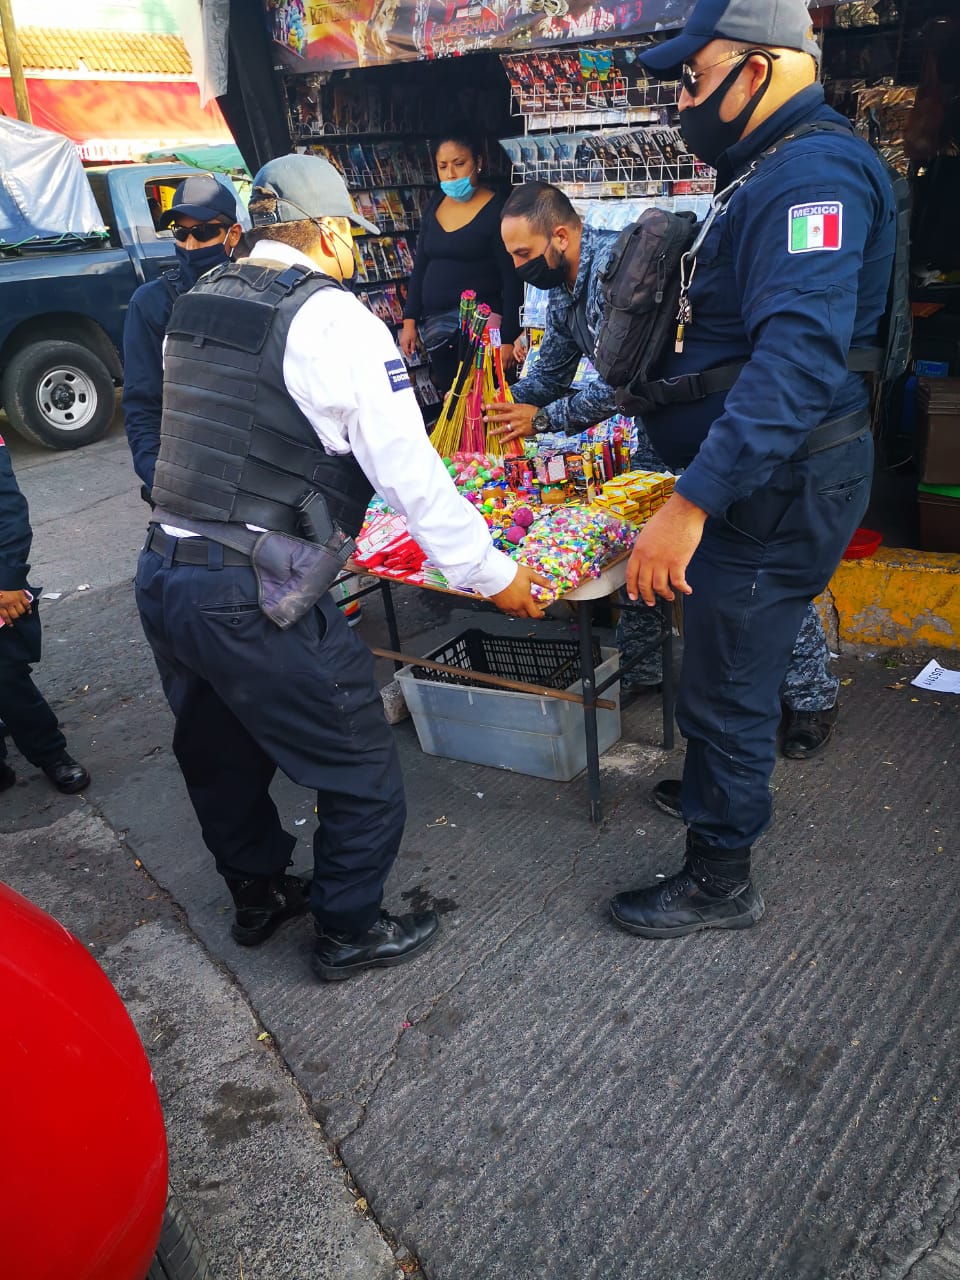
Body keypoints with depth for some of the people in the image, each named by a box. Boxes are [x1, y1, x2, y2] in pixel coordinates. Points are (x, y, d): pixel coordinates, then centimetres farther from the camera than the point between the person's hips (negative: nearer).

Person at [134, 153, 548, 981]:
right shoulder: (336, 320, -10)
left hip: (162, 575, 9)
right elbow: (412, 476, -12)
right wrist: (493, 576, -3)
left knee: (222, 758, 25)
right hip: (259, 601, -8)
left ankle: (259, 896, 47)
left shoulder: (195, 306, 12)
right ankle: (349, 932, 27)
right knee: (362, 778, 10)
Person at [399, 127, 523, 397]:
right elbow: (420, 268, 16)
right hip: (434, 324, 6)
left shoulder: (496, 211, -7)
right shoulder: (435, 206, 11)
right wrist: (410, 320, 9)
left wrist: (507, 338, -15)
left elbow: (512, 280, -10)